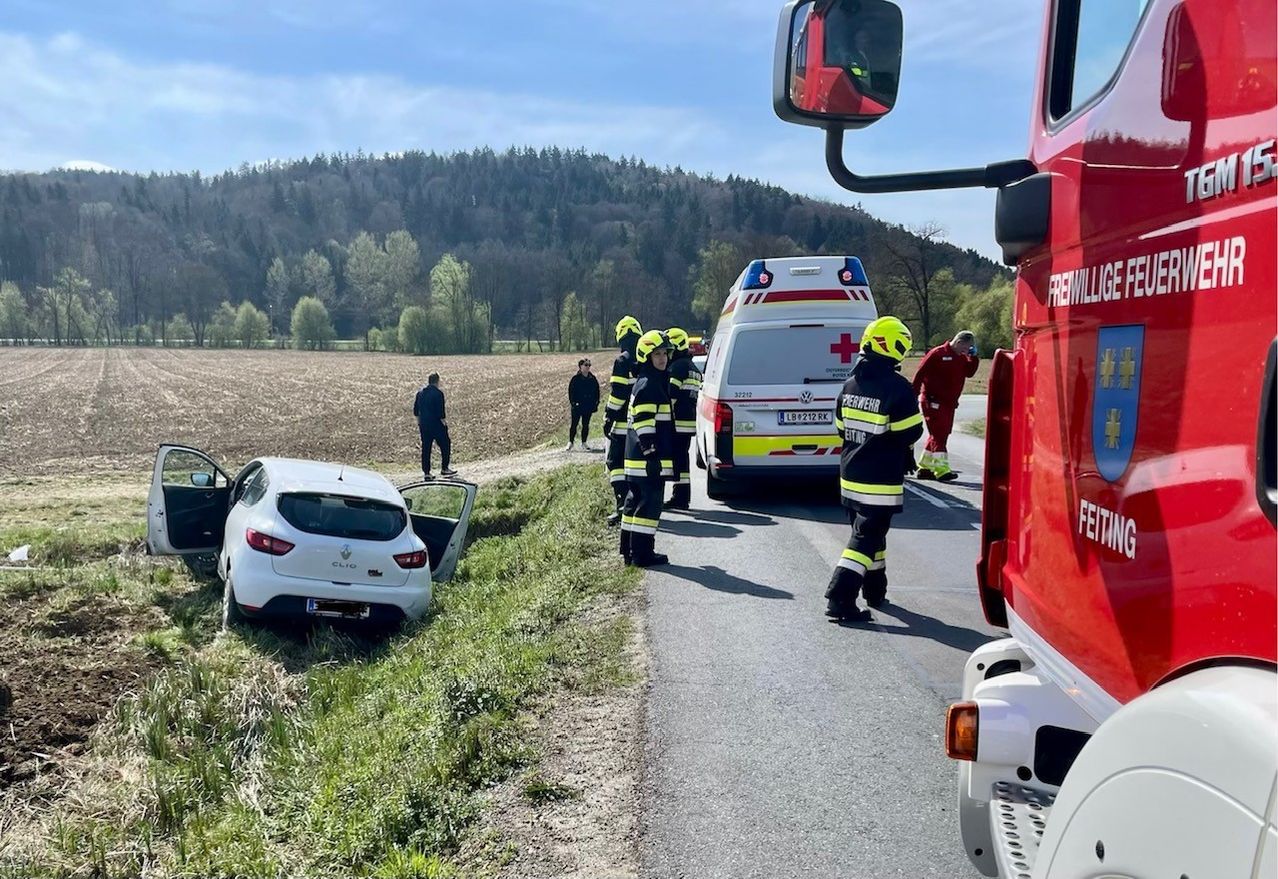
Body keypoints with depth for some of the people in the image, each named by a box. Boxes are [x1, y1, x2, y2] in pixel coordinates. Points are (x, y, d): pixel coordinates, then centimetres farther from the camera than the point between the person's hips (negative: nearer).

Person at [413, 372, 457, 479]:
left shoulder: (420, 393, 7)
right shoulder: (438, 393, -14)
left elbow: (416, 411, 13)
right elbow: (440, 412, -17)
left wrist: (419, 424, 21)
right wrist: (444, 422, -6)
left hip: (424, 425, 6)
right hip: (436, 425, -6)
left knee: (426, 448, 9)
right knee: (445, 445, 10)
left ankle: (426, 472, 10)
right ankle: (445, 469, 14)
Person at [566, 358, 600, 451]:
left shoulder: (592, 378, 5)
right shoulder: (576, 378, -7)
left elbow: (597, 391, 11)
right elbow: (571, 391, -7)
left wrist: (596, 402, 4)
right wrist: (572, 402, -12)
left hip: (589, 405, 4)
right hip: (577, 405, -4)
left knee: (586, 424, 10)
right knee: (574, 424, 0)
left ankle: (584, 442, 19)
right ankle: (570, 442, 9)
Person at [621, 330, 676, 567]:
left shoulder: (657, 383, 19)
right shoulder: (647, 386, -14)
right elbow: (644, 424, -21)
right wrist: (651, 454, -23)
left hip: (637, 458, 11)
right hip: (648, 459, -11)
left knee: (636, 501, 14)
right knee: (650, 504, -6)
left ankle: (629, 549, 22)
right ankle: (642, 554, -3)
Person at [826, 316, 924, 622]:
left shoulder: (851, 384, 4)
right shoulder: (897, 387, -17)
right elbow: (911, 433, -13)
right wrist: (901, 451, 8)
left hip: (850, 475, 7)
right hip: (880, 481, -7)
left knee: (870, 531, 21)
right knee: (866, 537, -3)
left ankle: (875, 590, 33)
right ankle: (840, 597, -10)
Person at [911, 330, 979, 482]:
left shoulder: (962, 357, 12)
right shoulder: (938, 353, -12)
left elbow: (969, 372, 7)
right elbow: (920, 373, -13)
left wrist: (973, 357, -4)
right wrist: (914, 395, -15)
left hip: (949, 403, 9)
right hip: (933, 401, -9)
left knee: (938, 435, 12)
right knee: (939, 434, -12)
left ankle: (925, 467, 21)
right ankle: (941, 470, -16)